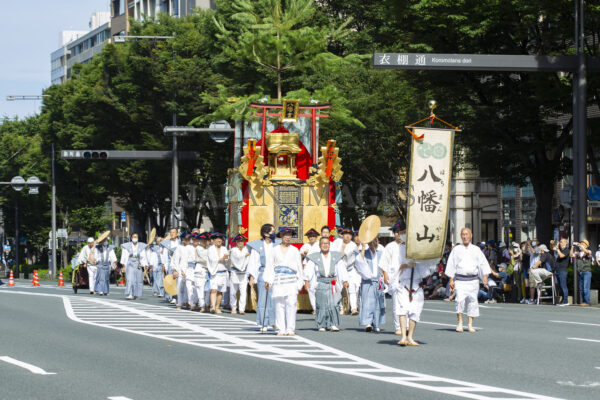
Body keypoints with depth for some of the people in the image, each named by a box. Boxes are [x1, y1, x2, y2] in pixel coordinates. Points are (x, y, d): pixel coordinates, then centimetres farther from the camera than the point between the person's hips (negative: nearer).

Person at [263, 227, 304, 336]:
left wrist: (300, 283, 6)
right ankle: (281, 330, 1)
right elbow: (269, 266, 7)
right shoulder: (275, 250, 10)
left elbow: (299, 267, 11)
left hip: (291, 281, 0)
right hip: (278, 281, 0)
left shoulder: (295, 251, 10)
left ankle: (291, 330, -8)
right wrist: (267, 281, -2)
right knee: (279, 305, -3)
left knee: (291, 304, -10)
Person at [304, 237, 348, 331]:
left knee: (334, 304, -11)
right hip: (321, 283, -1)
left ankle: (333, 325, -9)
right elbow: (309, 269, -3)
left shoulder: (336, 256, 11)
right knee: (321, 305, -2)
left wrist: (345, 281, -4)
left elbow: (342, 269, 8)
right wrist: (306, 280, -17)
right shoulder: (314, 257, 7)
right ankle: (321, 325, 7)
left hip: (333, 284, 1)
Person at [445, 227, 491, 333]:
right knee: (460, 300, -18)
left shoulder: (476, 250, 10)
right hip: (460, 279, -2)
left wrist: (485, 277, -3)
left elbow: (483, 264, 9)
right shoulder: (456, 250, 6)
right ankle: (459, 323, -9)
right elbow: (451, 265, 6)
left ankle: (470, 325, 9)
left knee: (472, 302, 2)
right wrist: (451, 279, -1)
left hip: (473, 280, 2)